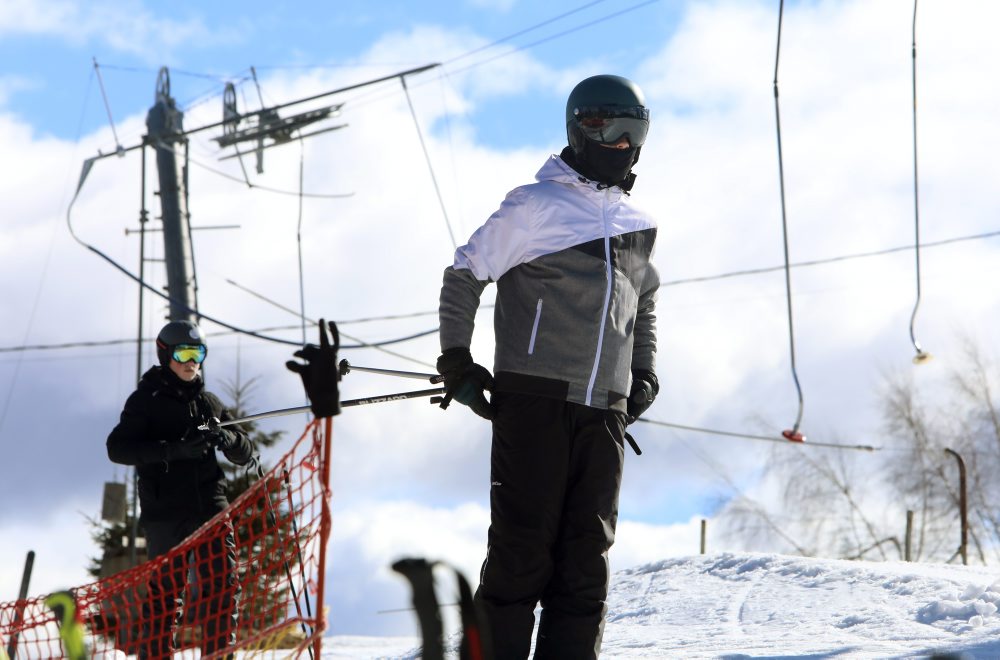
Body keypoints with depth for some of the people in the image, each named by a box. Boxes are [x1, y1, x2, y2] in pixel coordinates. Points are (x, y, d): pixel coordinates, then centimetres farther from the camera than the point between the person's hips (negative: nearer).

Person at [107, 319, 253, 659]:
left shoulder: (210, 403, 18)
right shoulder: (147, 399, 4)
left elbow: (245, 453, 17)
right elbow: (117, 448, -9)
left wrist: (226, 438, -8)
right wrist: (173, 449, -21)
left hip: (211, 506, 4)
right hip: (165, 510, -4)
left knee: (222, 585, -4)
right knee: (166, 588, -5)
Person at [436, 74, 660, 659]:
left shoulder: (639, 227, 16)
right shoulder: (535, 208, -2)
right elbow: (465, 276, 4)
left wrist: (645, 375, 19)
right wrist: (456, 361, -1)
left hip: (605, 413, 5)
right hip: (535, 401, -5)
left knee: (588, 552, 3)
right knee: (524, 544, -6)